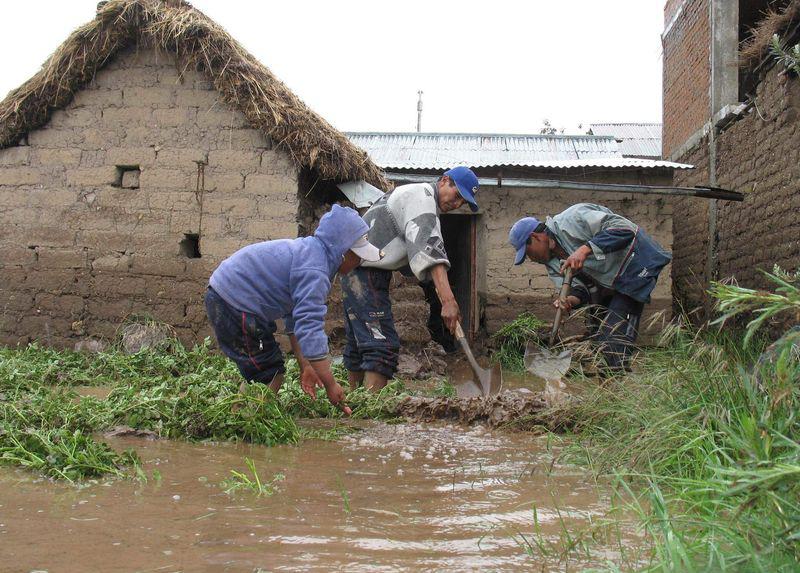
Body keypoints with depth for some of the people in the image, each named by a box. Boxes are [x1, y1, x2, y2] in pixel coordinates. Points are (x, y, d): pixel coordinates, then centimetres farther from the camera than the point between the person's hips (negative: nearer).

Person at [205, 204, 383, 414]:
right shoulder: (314, 271, -23)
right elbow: (310, 326, -30)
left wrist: (304, 365, 12)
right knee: (269, 376, -8)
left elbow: (297, 315, 15)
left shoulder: (309, 251, 11)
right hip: (233, 303, -11)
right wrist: (330, 385, -28)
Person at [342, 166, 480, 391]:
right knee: (383, 347, -17)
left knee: (357, 343, 15)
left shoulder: (416, 195, 20)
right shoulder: (422, 196, -13)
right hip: (365, 270, -11)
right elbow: (428, 247, -28)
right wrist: (448, 300, -38)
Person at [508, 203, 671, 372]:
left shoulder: (571, 220, -23)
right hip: (606, 282, 9)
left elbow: (625, 228, -30)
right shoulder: (552, 262, 4)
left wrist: (585, 249, -38)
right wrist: (569, 300, -28)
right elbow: (579, 287, -4)